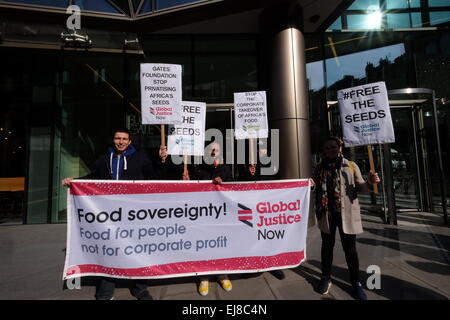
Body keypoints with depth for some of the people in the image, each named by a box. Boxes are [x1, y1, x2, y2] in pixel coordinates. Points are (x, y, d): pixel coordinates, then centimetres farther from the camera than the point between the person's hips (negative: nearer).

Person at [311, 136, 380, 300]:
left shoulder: (351, 166, 3)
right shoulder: (320, 168, 6)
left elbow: (360, 187, 4)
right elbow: (315, 187, 10)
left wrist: (369, 183, -18)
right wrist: (310, 184, -13)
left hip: (346, 213, -1)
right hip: (326, 213, 1)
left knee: (350, 248, 7)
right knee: (327, 245, 13)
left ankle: (356, 282, 24)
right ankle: (326, 278, 29)